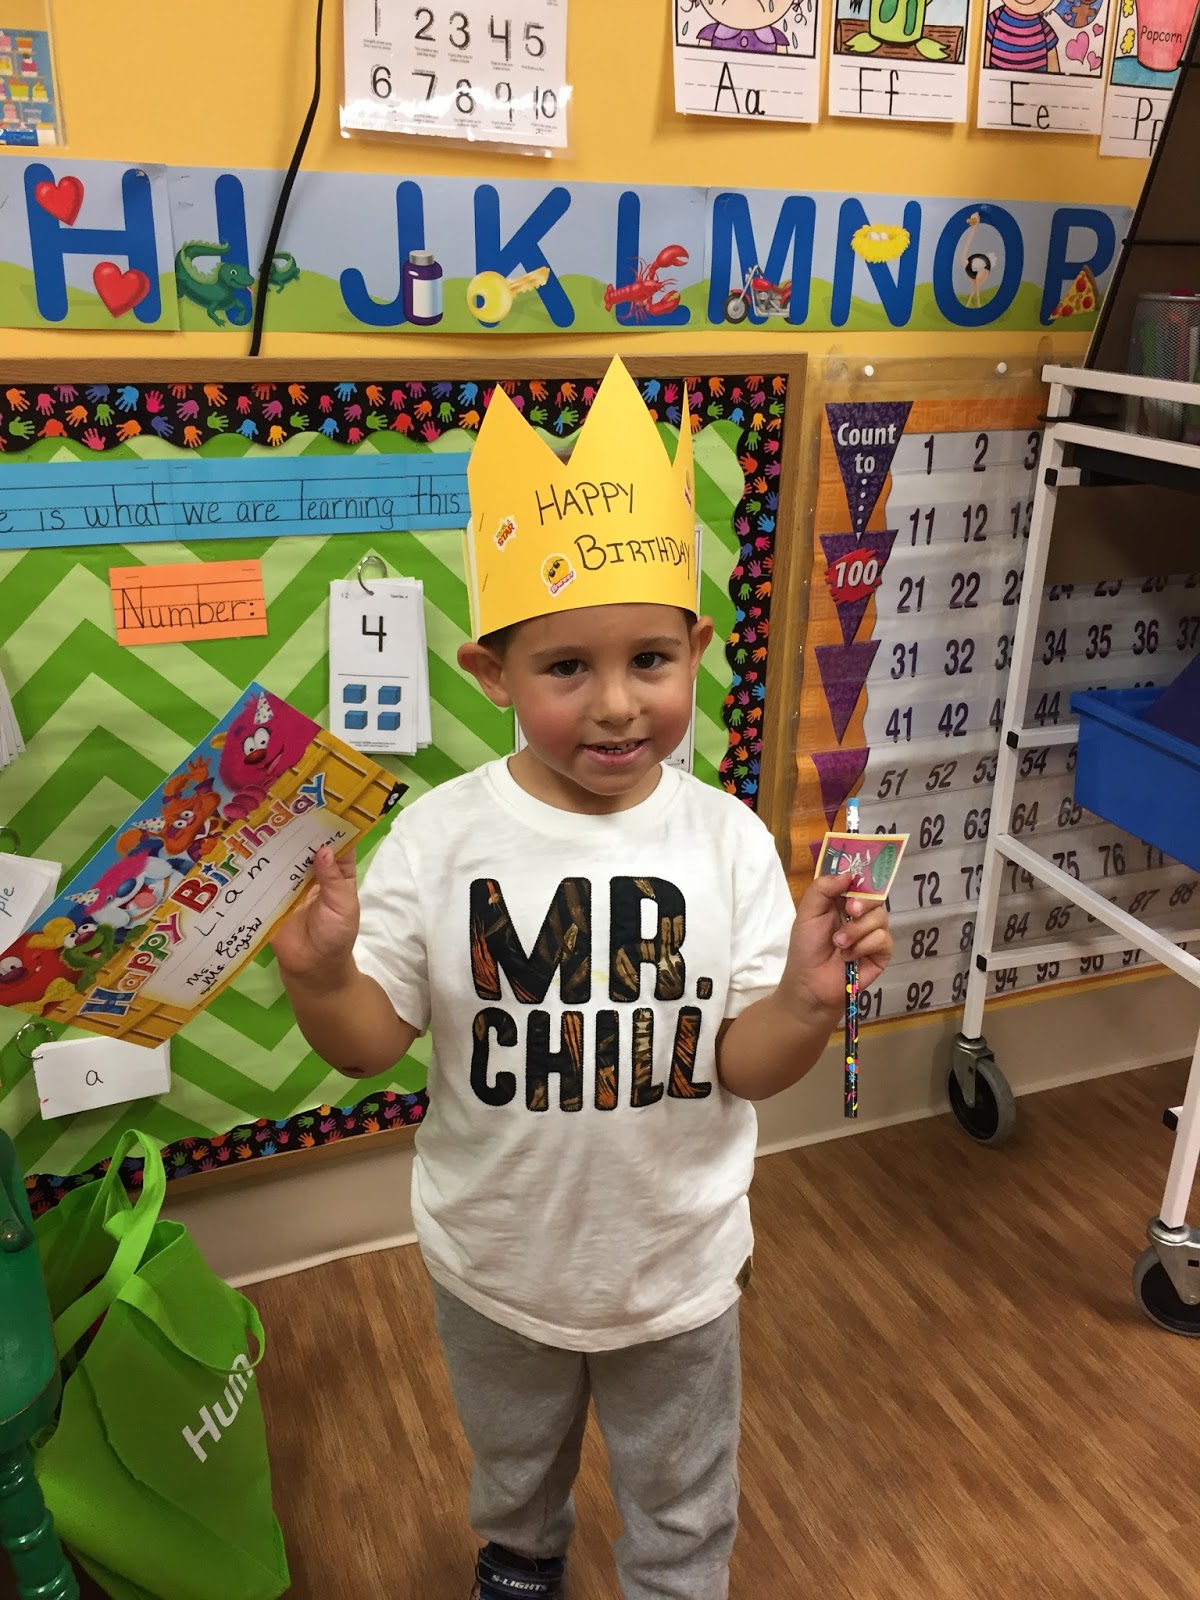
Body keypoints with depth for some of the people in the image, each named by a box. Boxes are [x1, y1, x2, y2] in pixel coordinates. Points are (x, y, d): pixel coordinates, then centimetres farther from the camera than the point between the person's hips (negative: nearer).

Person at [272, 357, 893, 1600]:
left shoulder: (725, 840, -19)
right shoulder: (439, 838, -20)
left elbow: (747, 1067, -15)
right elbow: (371, 1045, -15)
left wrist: (807, 1000, -35)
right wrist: (319, 975, -35)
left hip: (678, 1269, -1)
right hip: (495, 1266, 2)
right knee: (511, 1466, 35)